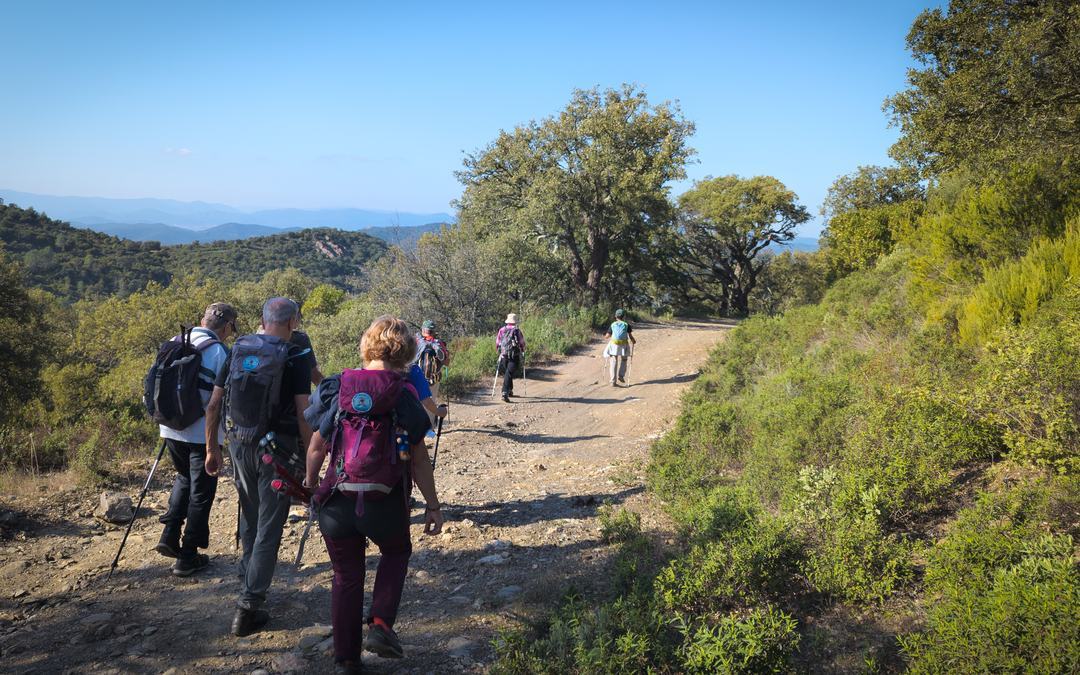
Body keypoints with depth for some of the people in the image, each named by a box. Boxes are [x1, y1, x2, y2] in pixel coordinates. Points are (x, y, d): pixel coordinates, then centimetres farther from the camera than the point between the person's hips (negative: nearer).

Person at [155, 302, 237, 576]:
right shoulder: (220, 352, -13)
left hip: (171, 428, 6)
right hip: (203, 433, -6)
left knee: (184, 477, 28)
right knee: (201, 492, 7)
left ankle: (170, 536, 18)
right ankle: (188, 557, 12)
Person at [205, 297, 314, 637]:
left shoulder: (237, 351, 5)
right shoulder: (295, 359, -10)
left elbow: (214, 405, 7)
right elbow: (303, 414, -15)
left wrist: (212, 448, 16)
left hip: (239, 444, 5)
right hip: (277, 449, -5)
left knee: (249, 518, 23)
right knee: (269, 527, 2)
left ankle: (247, 582, 38)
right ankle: (249, 607, 0)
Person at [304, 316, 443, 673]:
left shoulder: (336, 389, -1)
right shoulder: (404, 396, -7)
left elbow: (316, 448, 4)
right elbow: (419, 459, -5)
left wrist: (311, 481, 24)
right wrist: (433, 505, 5)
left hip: (337, 503, 2)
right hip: (385, 504, -2)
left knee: (346, 578, 21)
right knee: (397, 553, 28)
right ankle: (380, 625, 11)